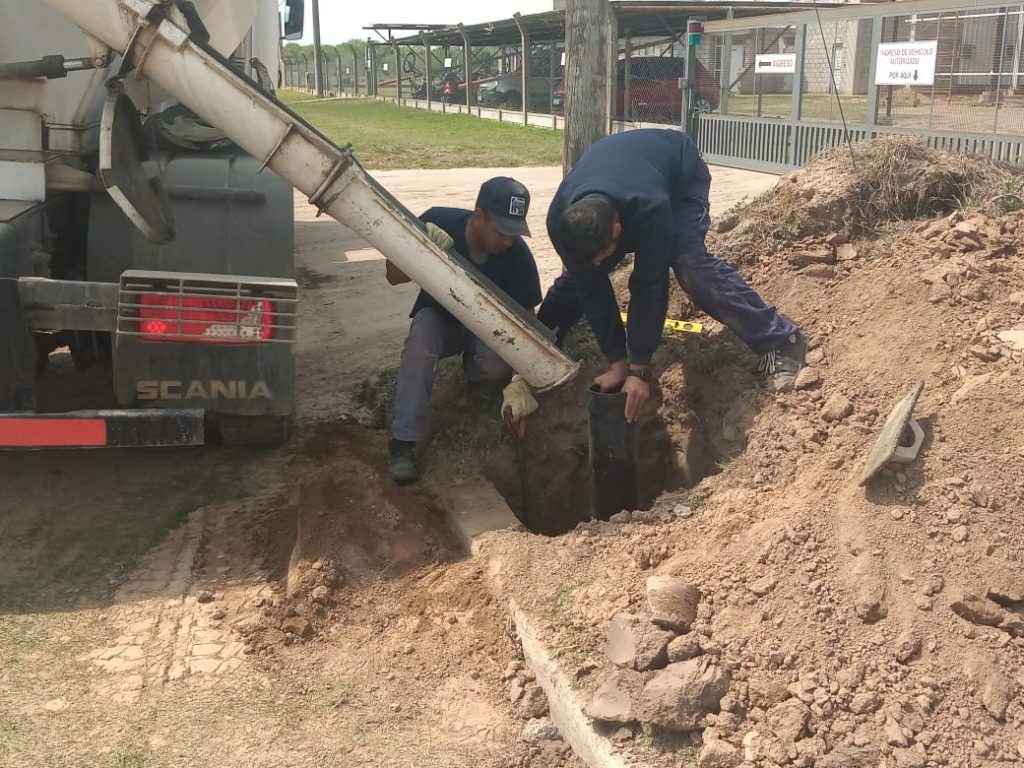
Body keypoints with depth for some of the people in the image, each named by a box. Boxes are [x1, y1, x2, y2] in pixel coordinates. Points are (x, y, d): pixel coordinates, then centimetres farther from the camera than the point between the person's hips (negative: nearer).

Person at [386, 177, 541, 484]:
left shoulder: (518, 256, -25)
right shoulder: (439, 222, -25)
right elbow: (394, 277, -16)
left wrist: (521, 384, -34)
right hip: (439, 317, 0)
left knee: (498, 364, -33)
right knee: (421, 335, -35)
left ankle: (474, 370, 6)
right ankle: (403, 442, -31)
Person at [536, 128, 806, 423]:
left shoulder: (650, 208, -47)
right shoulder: (560, 219, -34)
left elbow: (649, 286, -39)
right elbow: (590, 287, -26)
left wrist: (639, 369, -36)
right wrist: (617, 362, -25)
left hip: (680, 172, -4)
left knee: (690, 262, -27)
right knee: (579, 274, -2)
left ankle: (781, 341, -21)